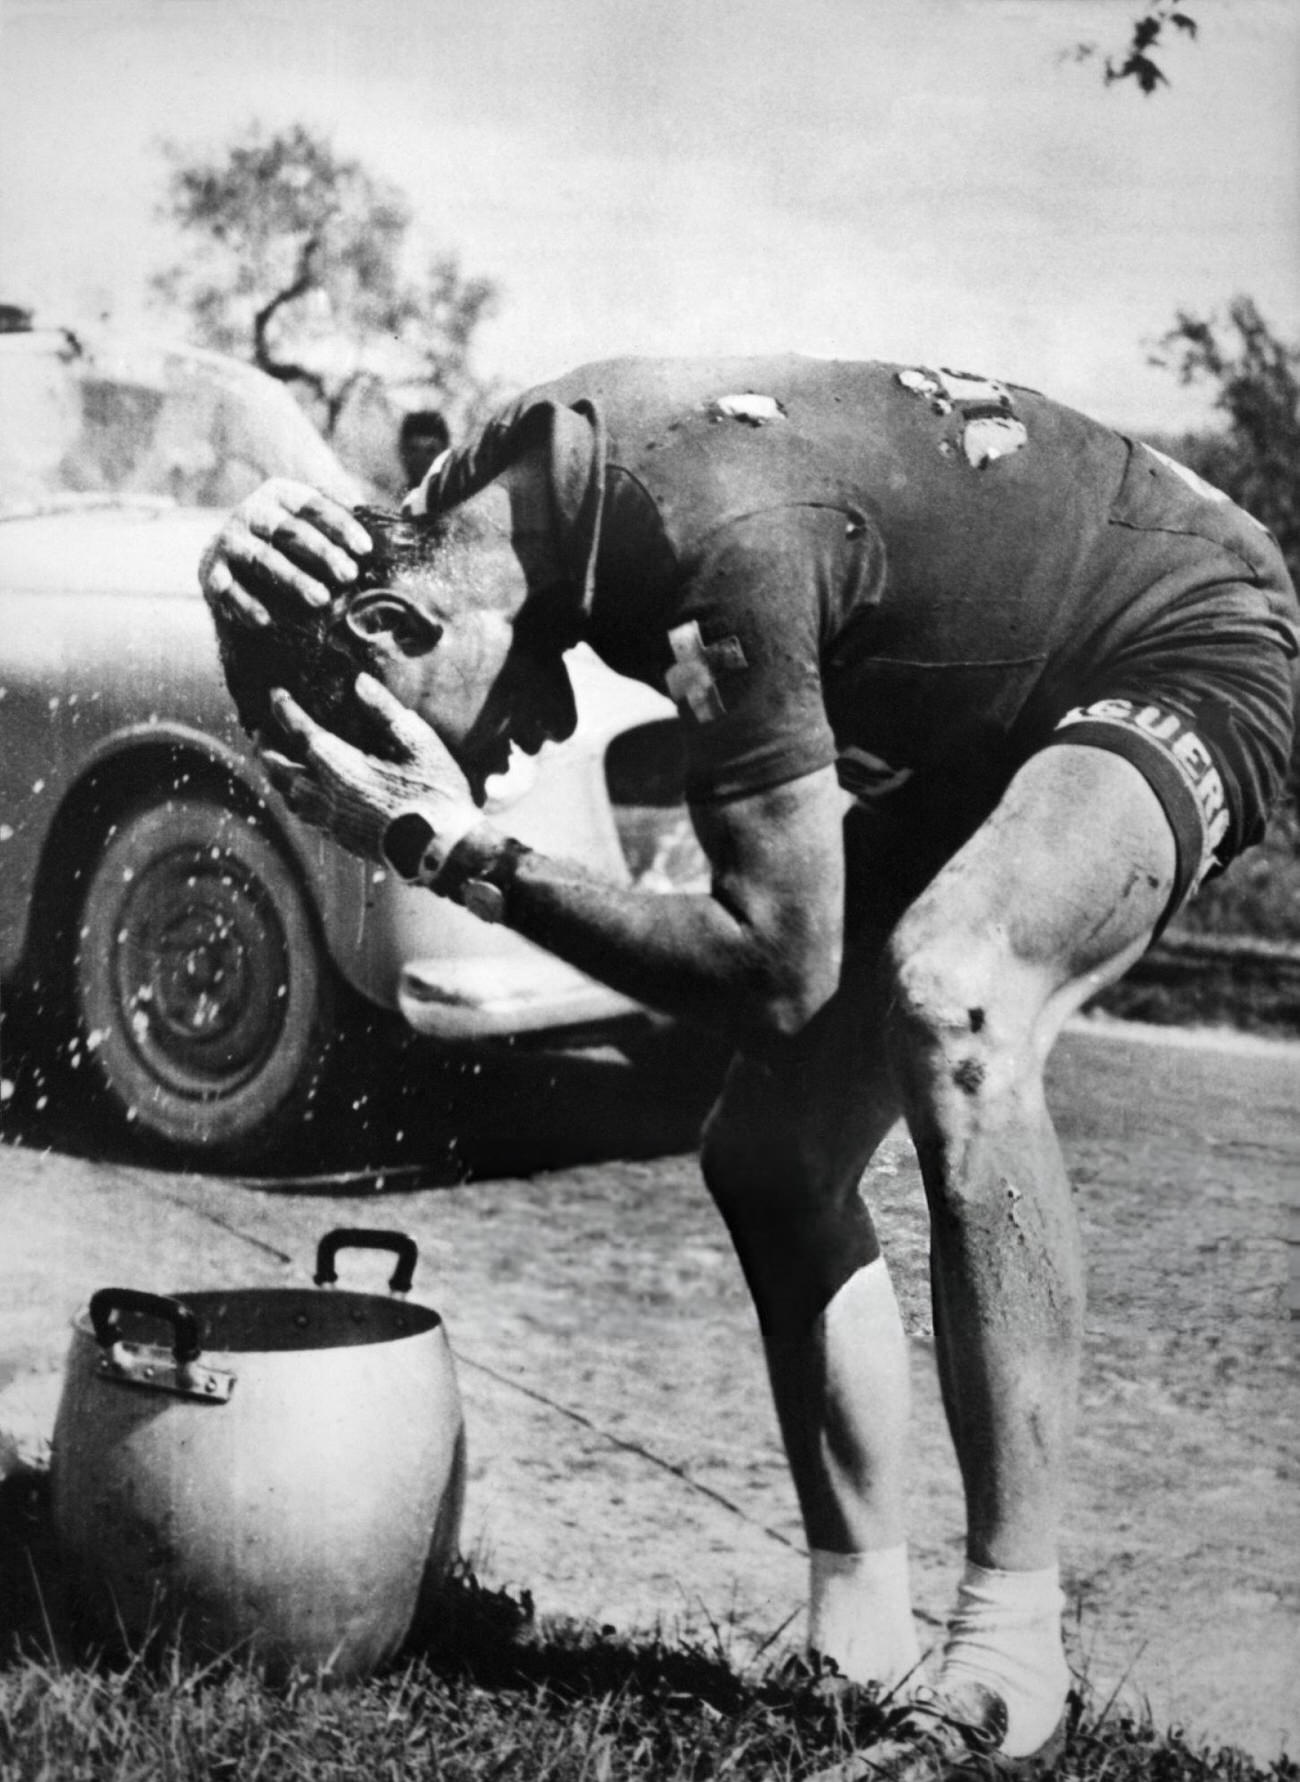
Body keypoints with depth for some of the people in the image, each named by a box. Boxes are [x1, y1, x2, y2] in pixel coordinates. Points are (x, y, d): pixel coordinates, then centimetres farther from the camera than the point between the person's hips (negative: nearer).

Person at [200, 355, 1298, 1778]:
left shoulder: (720, 540, -36)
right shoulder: (490, 479, -10)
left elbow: (782, 968, -31)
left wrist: (468, 861, -30)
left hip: (1185, 652, -9)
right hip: (982, 704, 9)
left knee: (947, 997, -37)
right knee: (770, 1154, 2)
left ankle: (1009, 1650, -32)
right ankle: (858, 1645, 12)